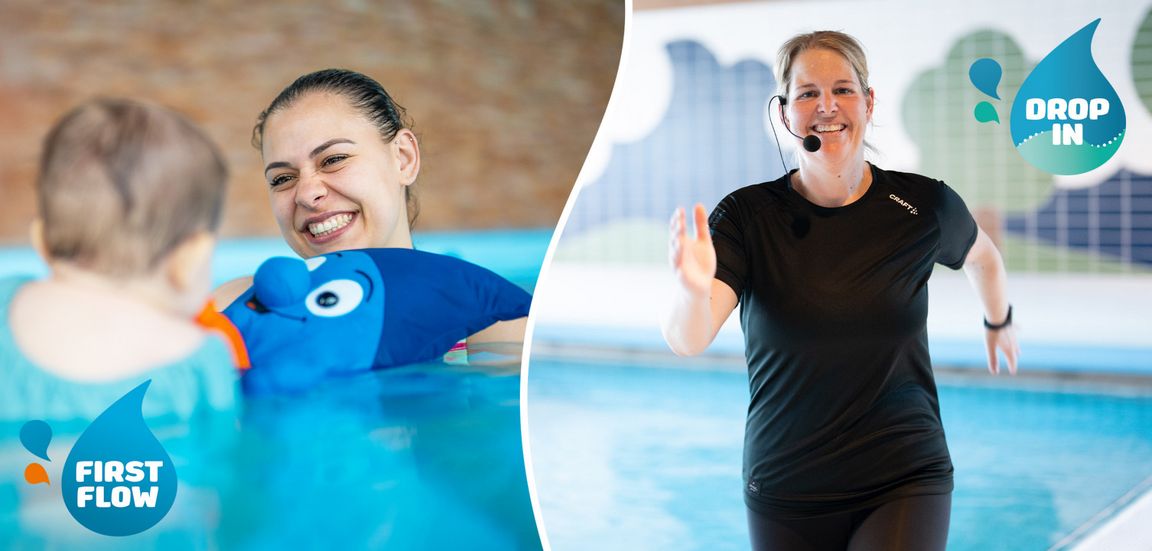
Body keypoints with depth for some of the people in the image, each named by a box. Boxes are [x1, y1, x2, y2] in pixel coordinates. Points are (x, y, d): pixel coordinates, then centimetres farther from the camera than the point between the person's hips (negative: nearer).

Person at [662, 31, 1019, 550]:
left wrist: (999, 322, 35)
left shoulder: (924, 206, -6)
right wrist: (693, 291, -44)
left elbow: (981, 255, 18)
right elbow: (686, 340, -22)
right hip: (785, 491, 1)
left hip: (905, 483, 0)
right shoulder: (746, 216, -10)